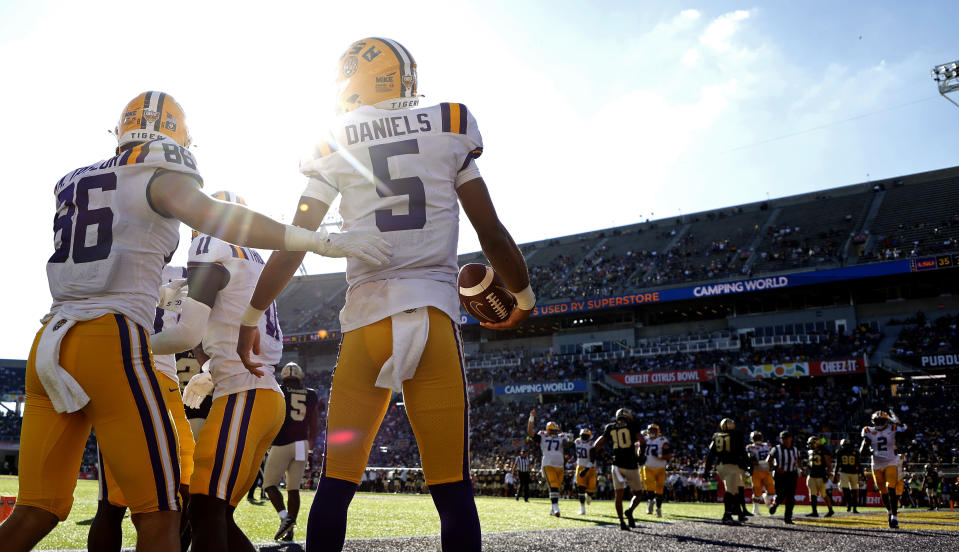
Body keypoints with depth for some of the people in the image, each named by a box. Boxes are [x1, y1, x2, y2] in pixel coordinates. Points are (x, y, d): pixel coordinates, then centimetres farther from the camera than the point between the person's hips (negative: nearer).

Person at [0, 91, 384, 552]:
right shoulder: (162, 175, 1)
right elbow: (210, 215, -19)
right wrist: (322, 242, -23)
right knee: (157, 515, -1)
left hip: (49, 341, 7)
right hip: (111, 340, -7)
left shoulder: (72, 182, 20)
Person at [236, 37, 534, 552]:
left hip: (366, 317, 1)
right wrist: (525, 296, 24)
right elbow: (491, 233, 8)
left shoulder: (334, 142, 9)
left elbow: (292, 244, 7)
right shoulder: (449, 129, 9)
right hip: (433, 312, -1)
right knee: (452, 488, 1)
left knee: (336, 481, 9)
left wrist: (249, 319, 17)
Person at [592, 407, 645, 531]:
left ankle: (622, 521, -1)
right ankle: (630, 511, -14)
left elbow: (598, 444, 3)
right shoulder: (632, 425, 0)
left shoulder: (610, 428, 7)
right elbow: (642, 442, -6)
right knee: (637, 493, 11)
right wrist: (640, 455, 9)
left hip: (617, 464, 3)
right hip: (631, 465, -3)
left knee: (619, 495, 7)